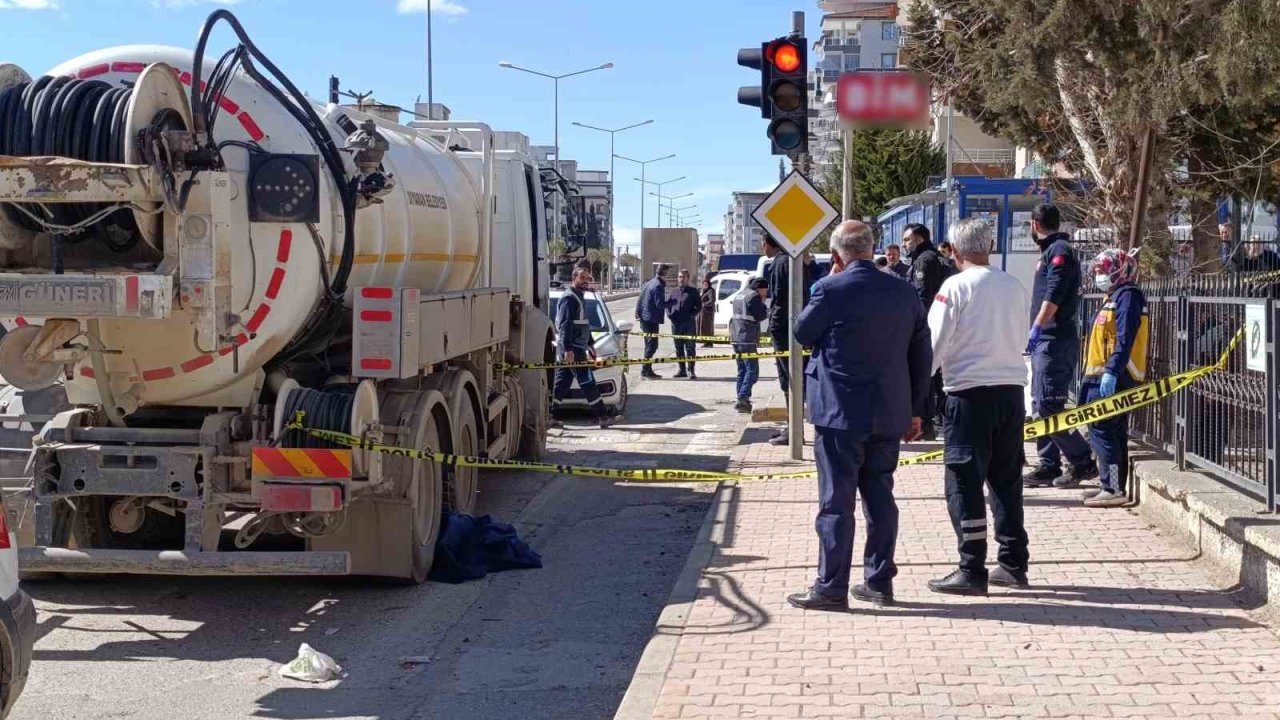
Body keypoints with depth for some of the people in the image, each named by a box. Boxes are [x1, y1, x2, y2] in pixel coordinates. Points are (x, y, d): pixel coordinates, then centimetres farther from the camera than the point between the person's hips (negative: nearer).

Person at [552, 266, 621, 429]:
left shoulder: (579, 298, 20)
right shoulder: (569, 299, -13)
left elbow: (584, 324, 29)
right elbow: (565, 326, -21)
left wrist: (590, 345, 30)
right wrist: (568, 349, -27)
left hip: (574, 348, 10)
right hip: (572, 350, -10)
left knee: (561, 383, 9)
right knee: (588, 384, -5)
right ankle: (603, 417, 0)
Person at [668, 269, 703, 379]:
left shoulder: (693, 291, 4)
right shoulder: (674, 291, 15)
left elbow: (699, 306, 3)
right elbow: (668, 304, 19)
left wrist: (692, 315, -10)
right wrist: (669, 314, 0)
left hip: (689, 323, -4)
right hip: (676, 323, 4)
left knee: (690, 347, -5)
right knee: (679, 348, 8)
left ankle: (690, 370, -3)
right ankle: (682, 370, 15)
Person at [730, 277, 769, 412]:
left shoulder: (738, 294, 18)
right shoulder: (754, 296, -11)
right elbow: (759, 316, -10)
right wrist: (766, 309, 6)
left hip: (736, 338, 9)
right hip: (747, 339, -9)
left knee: (742, 370, 13)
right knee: (752, 371, -9)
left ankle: (742, 401, 13)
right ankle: (742, 400, -18)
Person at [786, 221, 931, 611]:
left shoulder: (832, 288, -12)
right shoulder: (904, 292, 5)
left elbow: (803, 333, 2)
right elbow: (922, 355, 10)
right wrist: (915, 410, 17)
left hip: (841, 413, -5)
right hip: (889, 414, 5)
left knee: (837, 500, -1)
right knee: (879, 496, 14)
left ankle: (831, 587, 2)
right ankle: (879, 580, 19)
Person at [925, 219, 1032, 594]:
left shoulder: (956, 286, -9)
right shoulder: (1014, 286, 7)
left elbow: (934, 344, -8)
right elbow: (1020, 337, 14)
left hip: (970, 392, -6)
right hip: (1012, 390, 6)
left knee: (965, 483, 0)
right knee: (1007, 479, 14)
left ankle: (972, 571, -1)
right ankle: (1013, 564, 19)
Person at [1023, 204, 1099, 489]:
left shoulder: (1059, 250, -10)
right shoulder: (1052, 250, 20)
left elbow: (1054, 295, -22)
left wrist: (1036, 327, -25)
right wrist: (1037, 331, 23)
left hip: (1055, 340, -10)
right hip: (1047, 341, 10)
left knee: (1048, 406, -12)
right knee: (1042, 406, 11)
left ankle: (1083, 462, -7)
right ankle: (1049, 466, 14)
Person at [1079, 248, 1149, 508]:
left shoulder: (1127, 296, -12)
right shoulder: (1116, 297, 20)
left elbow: (1125, 340, -22)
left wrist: (1111, 371, -27)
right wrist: (1104, 372, 24)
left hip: (1114, 378, -11)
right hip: (1107, 377, 11)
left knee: (1101, 429, -13)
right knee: (1114, 431, 14)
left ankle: (1113, 489, -13)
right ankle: (1110, 485, 20)